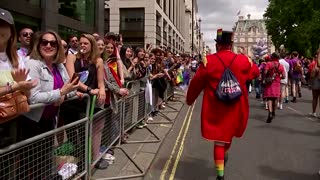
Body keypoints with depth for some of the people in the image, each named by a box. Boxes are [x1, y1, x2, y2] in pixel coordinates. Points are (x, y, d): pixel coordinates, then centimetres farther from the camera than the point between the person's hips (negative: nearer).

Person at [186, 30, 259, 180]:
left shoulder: (208, 61, -12)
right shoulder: (243, 60, -5)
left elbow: (196, 83, -4)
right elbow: (255, 72, 17)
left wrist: (189, 99, 12)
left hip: (215, 110, -2)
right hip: (235, 109, 3)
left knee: (219, 140, 7)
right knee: (228, 133, 27)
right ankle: (225, 155, 51)